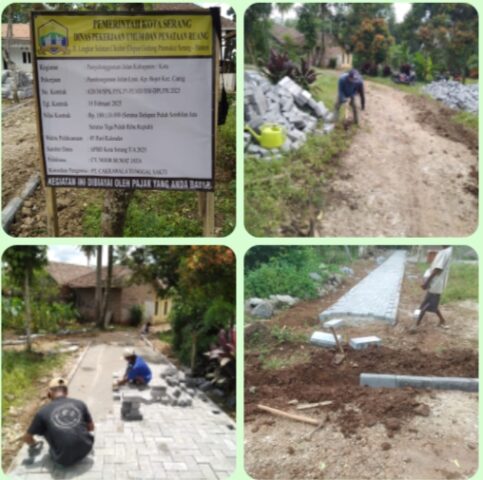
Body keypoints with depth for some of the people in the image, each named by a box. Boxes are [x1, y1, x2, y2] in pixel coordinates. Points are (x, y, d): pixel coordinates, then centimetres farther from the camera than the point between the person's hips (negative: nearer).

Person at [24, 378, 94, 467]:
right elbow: (91, 428, 17)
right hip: (85, 450, 2)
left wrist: (34, 444, 33)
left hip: (64, 460, -2)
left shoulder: (43, 412, -1)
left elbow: (27, 438, 9)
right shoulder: (80, 404, 3)